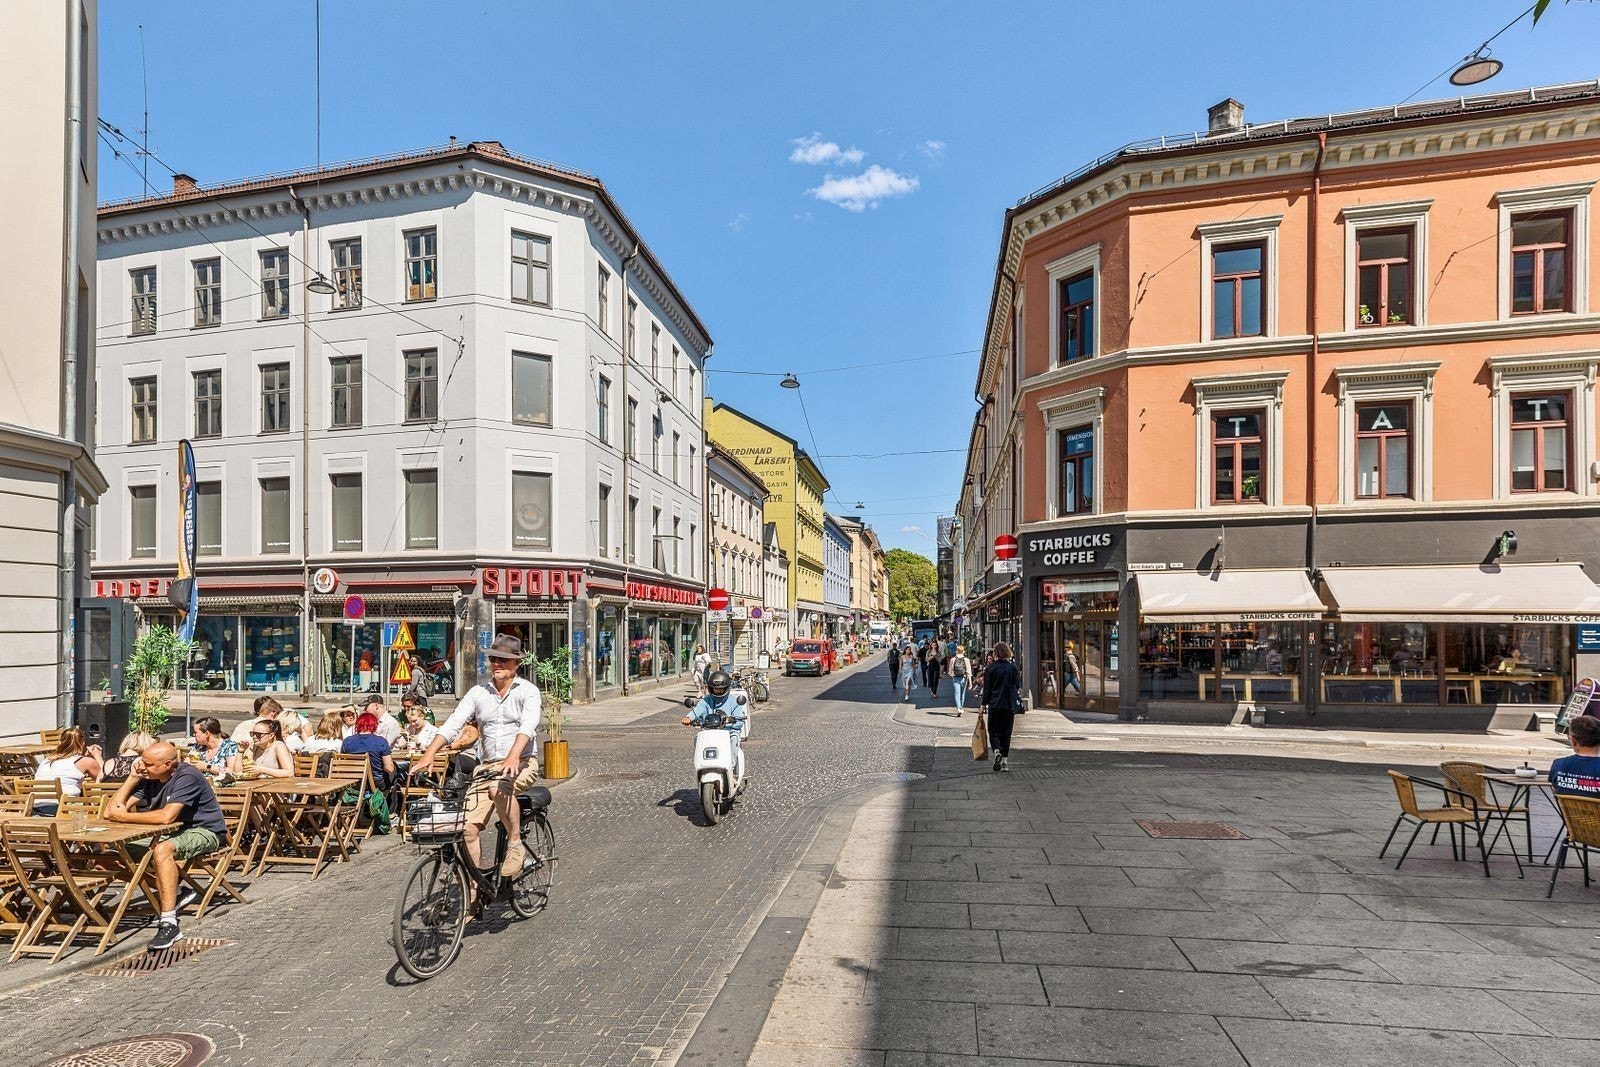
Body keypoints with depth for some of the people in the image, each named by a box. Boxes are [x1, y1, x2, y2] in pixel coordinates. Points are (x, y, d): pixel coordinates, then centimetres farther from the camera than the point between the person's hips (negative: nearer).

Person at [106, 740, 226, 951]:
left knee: (162, 850, -35)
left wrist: (125, 816, -21)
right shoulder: (149, 779, 2)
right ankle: (172, 892, -5)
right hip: (172, 833, 9)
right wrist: (133, 777, -9)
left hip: (204, 832, -9)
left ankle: (169, 924, -32)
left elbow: (167, 816, -33)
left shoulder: (187, 777, -21)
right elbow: (112, 811, -1)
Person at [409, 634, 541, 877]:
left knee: (499, 788, -36)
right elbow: (453, 723, -2)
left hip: (522, 764, -4)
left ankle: (516, 844, -15)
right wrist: (429, 754, -17)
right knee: (468, 827, -8)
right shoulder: (478, 692, 8)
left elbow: (528, 725, -21)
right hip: (487, 766, 4)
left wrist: (513, 757, -39)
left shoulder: (527, 691, -4)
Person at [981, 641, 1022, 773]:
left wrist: (984, 704, 4)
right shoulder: (1013, 667, -2)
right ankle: (1005, 761, 10)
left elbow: (986, 688, -3)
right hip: (1009, 705, 2)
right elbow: (1017, 686, 3)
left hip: (994, 704, -2)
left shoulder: (990, 668, -6)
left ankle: (996, 751, -16)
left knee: (993, 731, 10)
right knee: (1006, 732, 11)